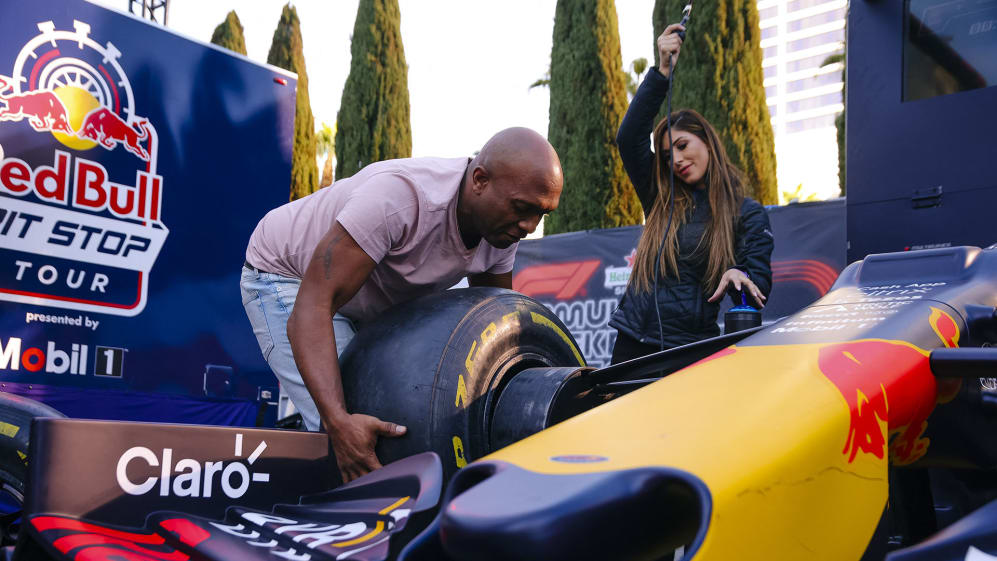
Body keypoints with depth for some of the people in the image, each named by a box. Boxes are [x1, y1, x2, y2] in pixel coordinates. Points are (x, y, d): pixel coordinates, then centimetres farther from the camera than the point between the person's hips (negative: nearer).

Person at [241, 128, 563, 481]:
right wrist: (339, 421, -53)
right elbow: (312, 310, -42)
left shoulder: (503, 225, -15)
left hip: (374, 301, 7)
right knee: (345, 436, -23)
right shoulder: (400, 196, -40)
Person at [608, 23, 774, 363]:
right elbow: (629, 138, 1)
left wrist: (740, 276, -27)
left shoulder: (748, 214, 4)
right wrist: (662, 71, -3)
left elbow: (760, 284, -2)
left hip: (691, 348, -2)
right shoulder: (661, 200, 11)